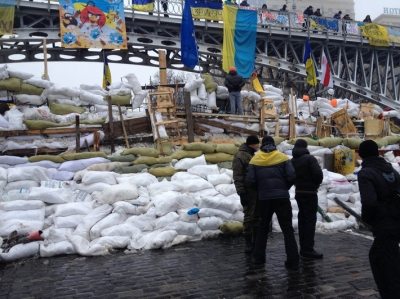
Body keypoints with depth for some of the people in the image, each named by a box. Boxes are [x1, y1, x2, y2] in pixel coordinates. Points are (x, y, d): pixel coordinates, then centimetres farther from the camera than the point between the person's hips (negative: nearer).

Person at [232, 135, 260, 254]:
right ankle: (248, 243, 6)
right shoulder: (239, 156, -10)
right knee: (249, 216, -3)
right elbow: (237, 177, -15)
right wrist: (242, 193, -19)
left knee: (257, 216, 12)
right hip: (248, 191, -8)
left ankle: (256, 240, 22)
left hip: (258, 190, 8)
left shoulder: (253, 155, 16)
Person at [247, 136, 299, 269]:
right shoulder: (283, 157, 0)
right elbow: (292, 177, -8)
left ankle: (258, 257, 19)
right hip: (282, 197, -1)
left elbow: (250, 181, -5)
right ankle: (293, 261, 4)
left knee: (263, 227, 18)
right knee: (287, 228, 5)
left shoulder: (255, 159, 2)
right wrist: (285, 188, 10)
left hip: (264, 198, 1)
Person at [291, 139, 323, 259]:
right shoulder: (310, 158, -13)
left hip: (299, 192, 7)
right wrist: (316, 183, -3)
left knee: (302, 219, 13)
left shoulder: (292, 161, 8)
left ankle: (303, 247, 18)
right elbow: (318, 174, -21)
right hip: (310, 193, -7)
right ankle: (308, 249, -6)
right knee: (310, 219, -5)